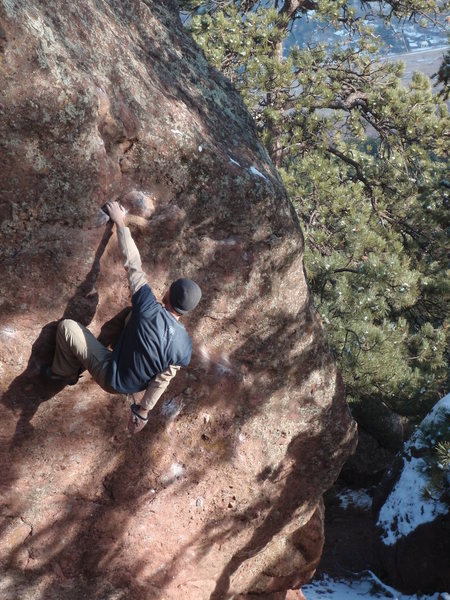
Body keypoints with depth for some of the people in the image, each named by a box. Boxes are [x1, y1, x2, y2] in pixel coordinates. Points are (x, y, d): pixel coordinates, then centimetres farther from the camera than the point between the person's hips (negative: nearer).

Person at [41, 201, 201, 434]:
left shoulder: (149, 310, -32)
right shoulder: (185, 345, -21)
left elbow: (133, 263, -23)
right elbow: (161, 381, -14)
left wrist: (120, 222, -13)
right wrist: (143, 411, 0)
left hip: (113, 380, -5)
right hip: (134, 386, 5)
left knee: (66, 326, 1)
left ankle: (65, 374, 26)